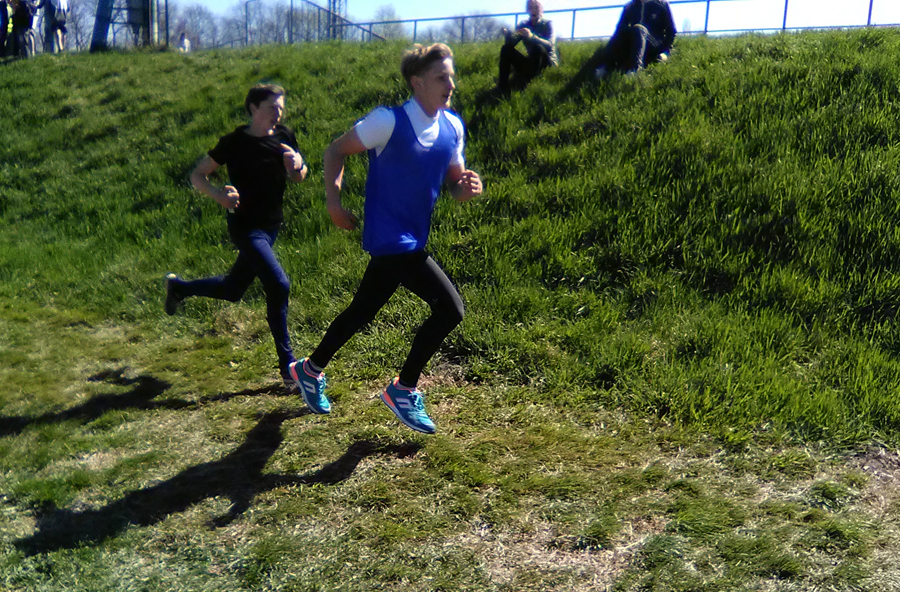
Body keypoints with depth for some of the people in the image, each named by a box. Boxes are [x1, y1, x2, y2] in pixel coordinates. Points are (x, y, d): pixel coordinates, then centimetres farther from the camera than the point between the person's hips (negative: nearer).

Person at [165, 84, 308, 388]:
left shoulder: (284, 137, 2)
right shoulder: (234, 143, -12)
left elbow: (299, 177, 14)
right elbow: (197, 175, -5)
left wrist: (297, 164, -9)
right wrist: (218, 194, -25)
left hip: (271, 225, 7)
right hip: (245, 226, -7)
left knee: (232, 289, 18)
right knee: (278, 285, -20)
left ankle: (178, 287, 48)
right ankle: (288, 367, -9)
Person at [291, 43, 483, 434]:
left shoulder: (452, 127, 5)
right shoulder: (389, 121, -15)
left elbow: (454, 182, 13)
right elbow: (336, 150, -6)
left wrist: (467, 188, -10)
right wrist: (333, 200, -15)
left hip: (413, 239, 8)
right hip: (389, 237, -8)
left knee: (363, 311, 19)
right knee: (449, 307, -15)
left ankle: (310, 370, 40)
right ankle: (403, 390, 2)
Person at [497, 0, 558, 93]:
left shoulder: (547, 24, -4)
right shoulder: (523, 25, 8)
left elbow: (550, 44, -23)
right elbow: (511, 43, -6)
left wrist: (531, 36, -39)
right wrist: (508, 35, -31)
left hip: (547, 63, -4)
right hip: (531, 63, 5)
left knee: (538, 47, -34)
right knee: (506, 48, -12)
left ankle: (522, 83, -35)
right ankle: (503, 87, -24)